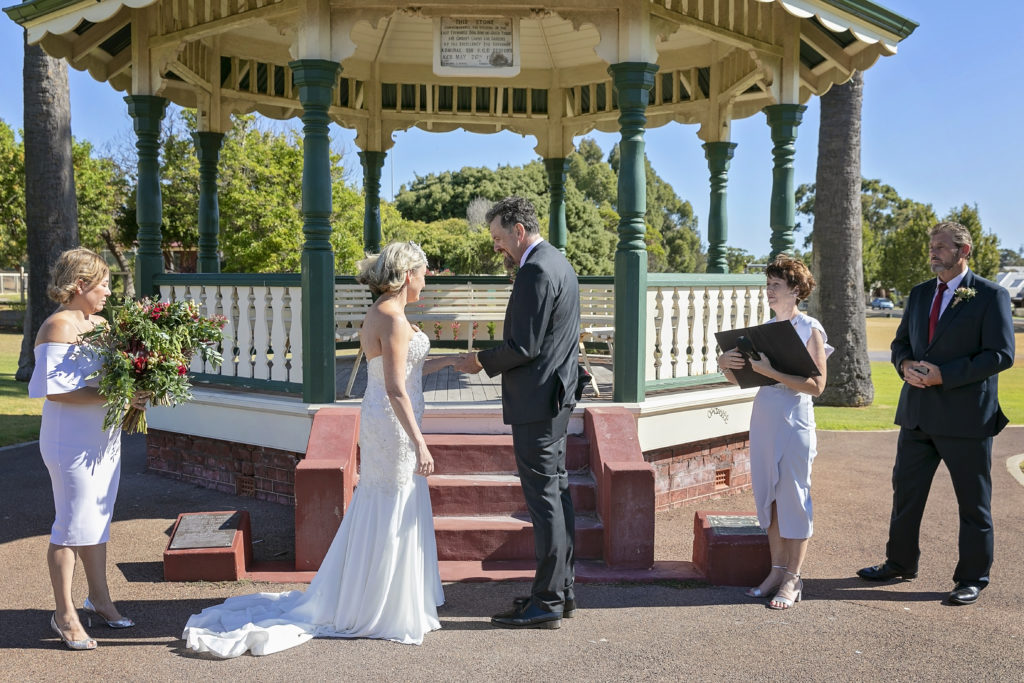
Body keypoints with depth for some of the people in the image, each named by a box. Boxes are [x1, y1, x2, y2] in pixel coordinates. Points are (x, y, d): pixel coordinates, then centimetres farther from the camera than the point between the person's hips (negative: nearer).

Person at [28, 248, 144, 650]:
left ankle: (99, 599, 30)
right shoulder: (59, 327, -15)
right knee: (73, 526, 1)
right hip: (72, 445, -8)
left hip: (105, 440, 8)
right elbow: (55, 390, -22)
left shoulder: (99, 323, 10)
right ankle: (64, 615, 14)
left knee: (98, 521, 17)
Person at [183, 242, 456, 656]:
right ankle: (378, 611, 15)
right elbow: (395, 390, -24)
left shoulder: (380, 314, 11)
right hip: (394, 426, -10)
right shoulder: (393, 319, -20)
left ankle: (363, 602, 33)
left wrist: (450, 360, 22)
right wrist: (418, 443, -23)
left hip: (380, 424, 10)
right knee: (389, 517, 1)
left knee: (376, 512, 19)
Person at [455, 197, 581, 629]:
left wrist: (483, 361, -6)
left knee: (544, 499, -4)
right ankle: (561, 591, 25)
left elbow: (524, 346, -21)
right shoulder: (557, 262, 15)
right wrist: (494, 358, 14)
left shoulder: (536, 272, -17)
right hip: (556, 397, 11)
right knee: (557, 492, 14)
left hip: (535, 401, -11)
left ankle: (546, 603, 5)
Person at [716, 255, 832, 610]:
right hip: (763, 417, 6)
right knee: (768, 496, 9)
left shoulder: (810, 329, -6)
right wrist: (725, 364, -6)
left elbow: (816, 385, -13)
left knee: (793, 497, 0)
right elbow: (740, 379, 15)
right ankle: (777, 571, 19)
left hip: (795, 420, -6)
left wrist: (772, 372, -21)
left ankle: (792, 579, 9)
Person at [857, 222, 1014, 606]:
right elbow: (900, 342, 17)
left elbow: (1001, 354, -13)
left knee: (973, 501, 6)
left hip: (966, 415, -6)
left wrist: (944, 375, -19)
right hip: (918, 413, 6)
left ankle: (972, 578, 19)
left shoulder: (990, 296, -6)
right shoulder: (919, 294, 13)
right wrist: (905, 365, -7)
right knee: (905, 490, 13)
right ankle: (900, 563, 28)